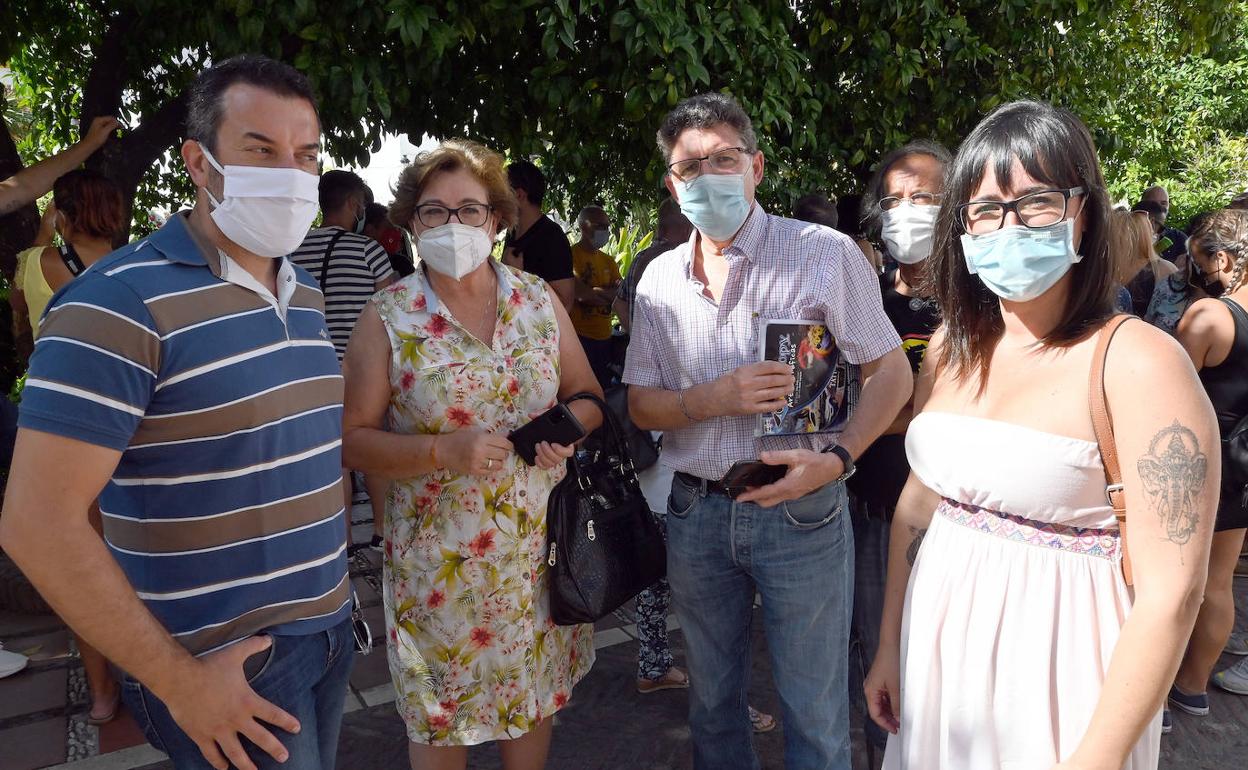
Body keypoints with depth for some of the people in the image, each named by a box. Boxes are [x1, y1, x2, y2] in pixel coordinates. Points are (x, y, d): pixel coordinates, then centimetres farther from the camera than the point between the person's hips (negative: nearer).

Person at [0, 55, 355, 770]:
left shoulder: (307, 293, 7)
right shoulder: (122, 302, -17)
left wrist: (336, 573, 13)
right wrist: (179, 682, -17)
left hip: (330, 627, 7)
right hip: (225, 665, -7)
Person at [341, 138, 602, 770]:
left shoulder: (539, 299, 1)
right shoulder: (387, 318, -8)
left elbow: (588, 394, 9)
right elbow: (353, 437, -8)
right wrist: (443, 451, -22)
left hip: (541, 546, 3)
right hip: (440, 560, -3)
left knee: (538, 694, 19)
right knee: (440, 716, 13)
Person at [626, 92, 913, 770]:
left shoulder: (825, 253, -7)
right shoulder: (659, 279, 4)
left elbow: (891, 371, -4)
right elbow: (641, 405, 6)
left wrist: (836, 458, -19)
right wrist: (715, 398, -14)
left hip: (801, 510, -3)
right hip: (696, 514, 4)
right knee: (712, 702, 21)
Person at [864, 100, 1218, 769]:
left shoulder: (1139, 363, -16)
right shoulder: (950, 348, 2)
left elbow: (1171, 592, -17)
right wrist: (889, 648, 11)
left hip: (1057, 671, -5)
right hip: (939, 649, 5)